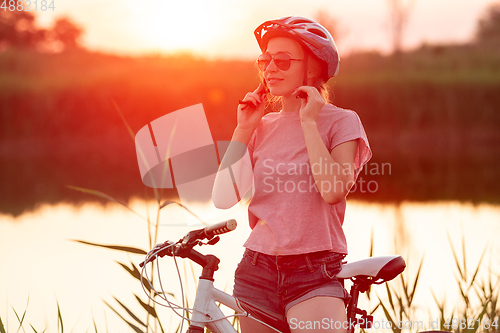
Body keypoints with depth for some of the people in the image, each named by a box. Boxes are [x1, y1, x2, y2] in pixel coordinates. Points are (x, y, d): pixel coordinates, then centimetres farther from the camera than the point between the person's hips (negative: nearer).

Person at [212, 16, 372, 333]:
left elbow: (333, 190, -18)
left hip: (315, 274, -4)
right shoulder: (263, 126, 11)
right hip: (257, 271, 4)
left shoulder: (341, 121, 0)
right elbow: (223, 197, 1)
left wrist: (308, 121, -11)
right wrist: (244, 129, 0)